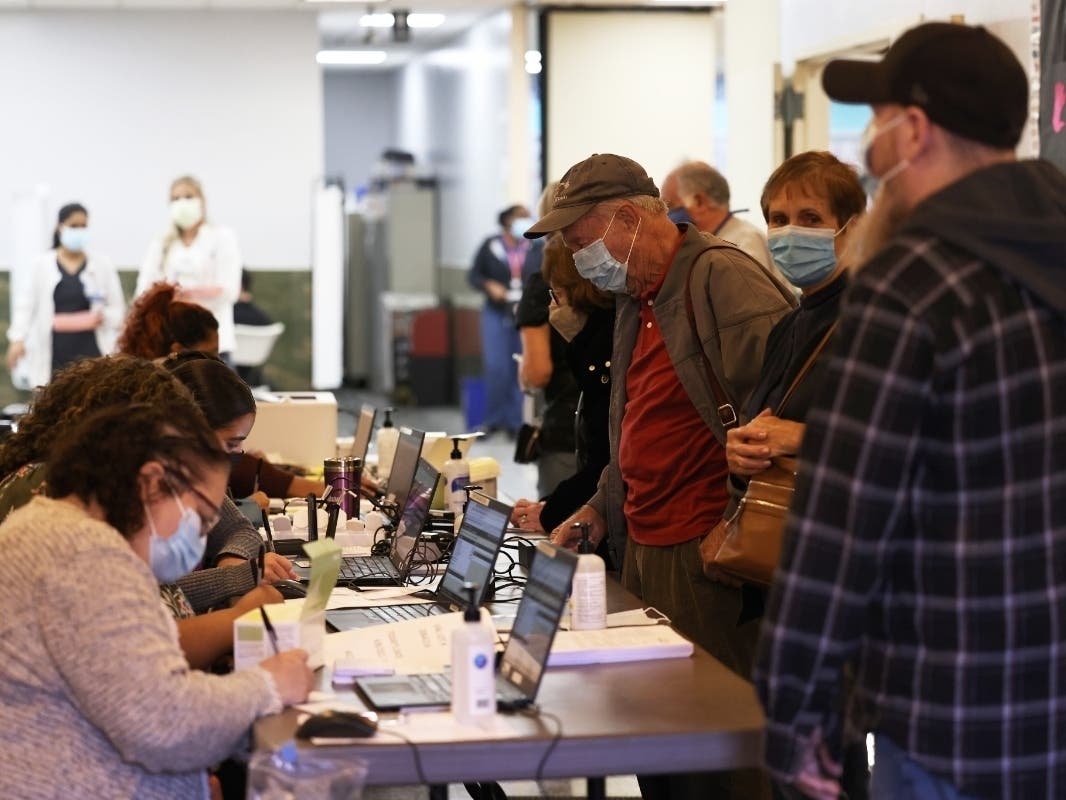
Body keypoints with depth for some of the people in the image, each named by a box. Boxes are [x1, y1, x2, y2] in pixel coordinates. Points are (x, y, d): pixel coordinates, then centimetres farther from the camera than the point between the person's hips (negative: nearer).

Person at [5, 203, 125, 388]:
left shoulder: (102, 265, 6)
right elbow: (26, 304, 7)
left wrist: (104, 316, -13)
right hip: (55, 353, 0)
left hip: (91, 352, 0)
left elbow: (118, 309, 9)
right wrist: (18, 339, -6)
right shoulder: (43, 265, 6)